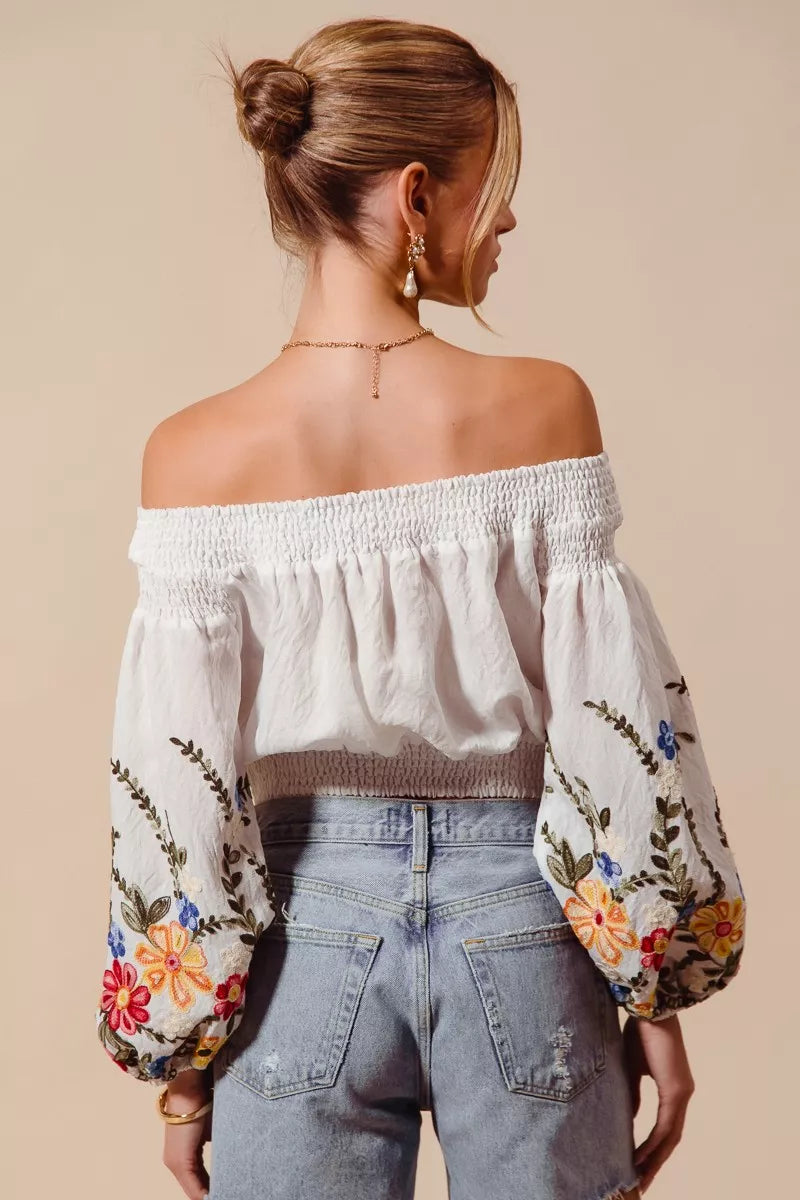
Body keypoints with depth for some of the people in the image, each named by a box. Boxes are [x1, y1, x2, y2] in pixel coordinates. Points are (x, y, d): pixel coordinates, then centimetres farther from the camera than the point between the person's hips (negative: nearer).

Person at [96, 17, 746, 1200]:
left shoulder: (197, 452, -9)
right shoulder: (541, 406, -11)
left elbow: (175, 778, -6)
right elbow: (618, 724, -9)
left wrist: (179, 1057, 5)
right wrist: (658, 995, 3)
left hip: (310, 922, 1)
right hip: (518, 921, 0)